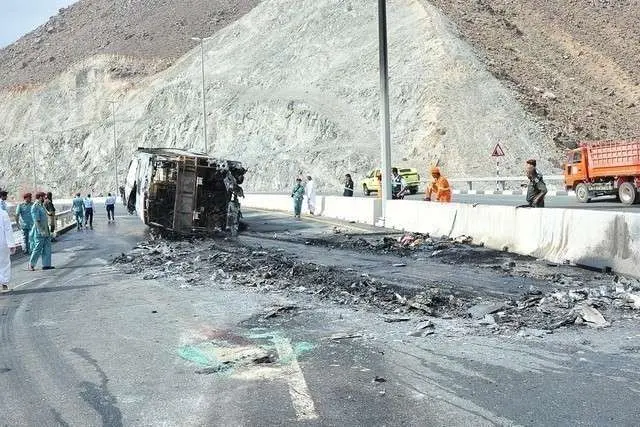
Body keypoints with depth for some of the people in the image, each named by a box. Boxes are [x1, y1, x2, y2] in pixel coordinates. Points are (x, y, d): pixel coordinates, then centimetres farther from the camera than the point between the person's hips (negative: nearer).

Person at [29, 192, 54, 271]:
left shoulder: (42, 205, 13)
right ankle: (31, 264, 13)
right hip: (39, 232, -9)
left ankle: (46, 264, 11)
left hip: (45, 231, 9)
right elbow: (36, 221, -20)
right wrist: (41, 231, -24)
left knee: (47, 248, 7)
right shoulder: (35, 207, -15)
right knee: (37, 249, -1)